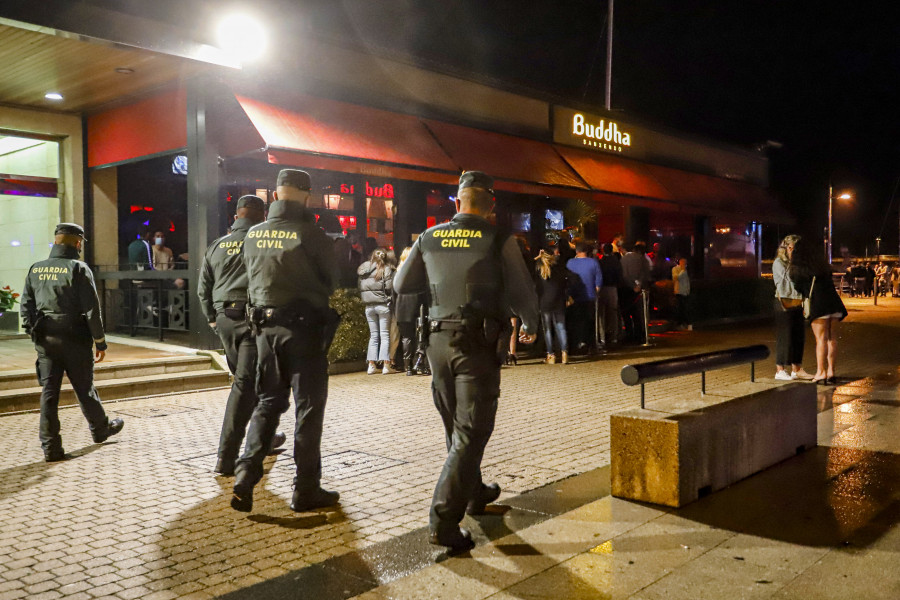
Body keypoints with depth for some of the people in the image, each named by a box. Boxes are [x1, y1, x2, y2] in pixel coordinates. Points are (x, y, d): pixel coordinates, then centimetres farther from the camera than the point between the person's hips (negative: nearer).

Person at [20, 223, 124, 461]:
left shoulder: (35, 270, 6)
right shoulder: (79, 269, -11)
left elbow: (26, 306, 9)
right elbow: (91, 310, -12)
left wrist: (34, 334, 15)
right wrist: (100, 342, -5)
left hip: (45, 341, 4)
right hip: (74, 341, -4)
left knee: (49, 392, 5)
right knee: (84, 388, 12)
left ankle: (51, 447, 5)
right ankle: (100, 429, 32)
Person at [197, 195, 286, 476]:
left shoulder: (217, 246, 13)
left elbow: (203, 288, 17)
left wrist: (213, 319, 23)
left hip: (224, 319, 7)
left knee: (248, 379, 20)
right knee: (245, 384, -5)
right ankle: (226, 457, -7)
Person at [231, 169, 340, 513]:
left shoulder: (253, 235, 4)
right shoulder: (310, 234, -13)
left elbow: (253, 281, 12)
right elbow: (330, 281, -2)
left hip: (266, 326, 5)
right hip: (305, 328, -5)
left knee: (269, 401, 17)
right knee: (308, 406, 5)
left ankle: (246, 475, 4)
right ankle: (306, 490, 11)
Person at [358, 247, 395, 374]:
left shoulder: (363, 270, 6)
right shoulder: (387, 269, -7)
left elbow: (360, 288, 10)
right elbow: (389, 287, -9)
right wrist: (389, 297, 7)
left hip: (369, 306, 4)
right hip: (383, 305, -4)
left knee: (373, 335, 12)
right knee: (385, 335, 1)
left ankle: (371, 364, 9)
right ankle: (385, 365, -3)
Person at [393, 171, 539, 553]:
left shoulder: (429, 238, 4)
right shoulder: (499, 242, -7)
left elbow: (401, 285, 13)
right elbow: (524, 294, -1)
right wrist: (530, 326, 19)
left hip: (439, 339, 5)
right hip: (479, 343, -5)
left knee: (456, 427, 20)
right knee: (471, 433, -1)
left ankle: (474, 493, 39)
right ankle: (444, 519, -7)